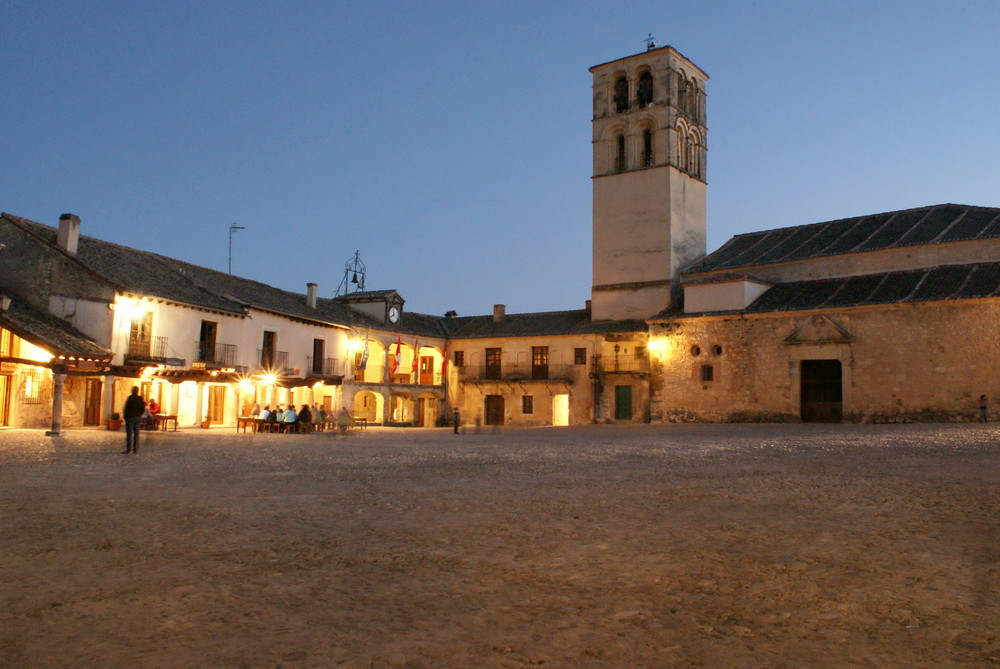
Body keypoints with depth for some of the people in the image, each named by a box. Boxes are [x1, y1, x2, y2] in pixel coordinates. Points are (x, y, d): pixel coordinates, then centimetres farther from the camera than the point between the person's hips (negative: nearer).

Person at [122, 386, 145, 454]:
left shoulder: (130, 398, -11)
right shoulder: (141, 399, 5)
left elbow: (126, 408, -11)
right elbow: (143, 409, 8)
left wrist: (124, 416, 0)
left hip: (130, 417, -5)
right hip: (138, 418, 5)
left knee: (129, 434, -2)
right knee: (136, 434, 8)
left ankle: (129, 449, -4)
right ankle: (136, 449, 8)